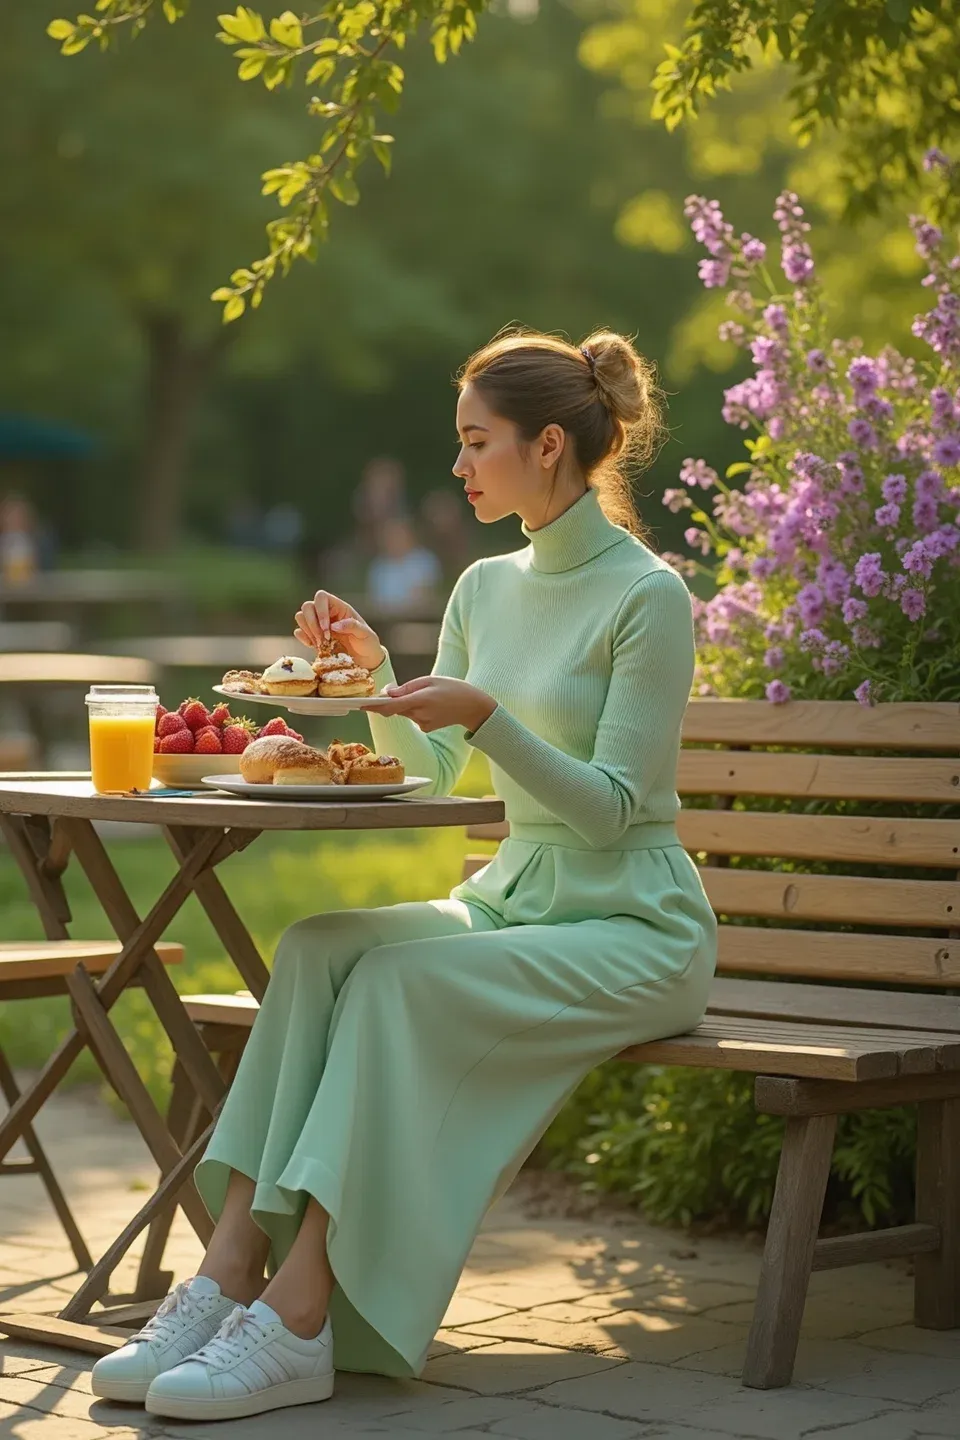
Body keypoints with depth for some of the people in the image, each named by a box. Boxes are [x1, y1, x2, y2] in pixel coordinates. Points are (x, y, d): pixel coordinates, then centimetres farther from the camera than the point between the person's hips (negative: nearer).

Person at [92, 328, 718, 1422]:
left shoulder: (647, 597, -10)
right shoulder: (485, 589, 13)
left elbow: (612, 807, -14)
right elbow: (430, 772, 16)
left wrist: (487, 715, -24)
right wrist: (371, 667, 1)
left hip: (634, 931, -6)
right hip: (511, 897, 6)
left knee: (400, 977, -30)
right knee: (318, 945, -21)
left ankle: (301, 1320, -32)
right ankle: (227, 1279, -30)